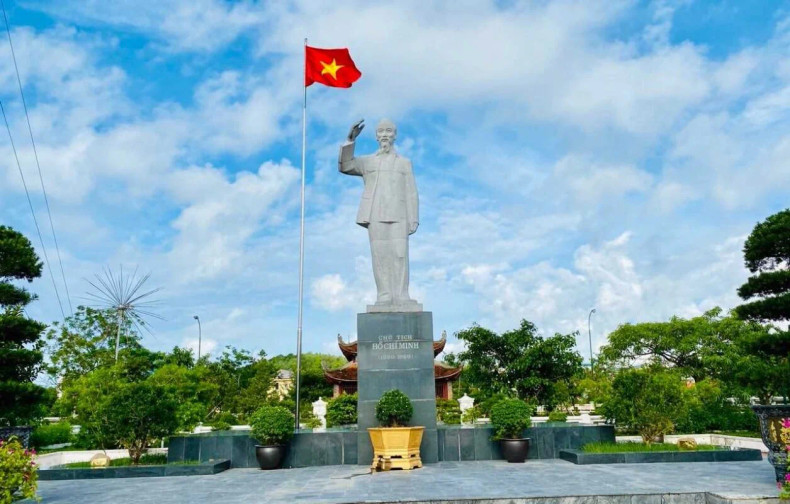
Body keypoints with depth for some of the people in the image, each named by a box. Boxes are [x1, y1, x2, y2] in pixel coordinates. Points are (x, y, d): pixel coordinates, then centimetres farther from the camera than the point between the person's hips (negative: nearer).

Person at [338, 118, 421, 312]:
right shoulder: (367, 162, 17)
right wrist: (350, 139, -11)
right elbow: (344, 166, 0)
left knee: (399, 254, -9)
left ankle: (401, 297, -9)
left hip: (397, 214, -1)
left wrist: (413, 220, -3)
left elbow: (411, 194, 8)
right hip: (375, 214, 1)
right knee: (380, 255, -5)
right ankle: (384, 297, -4)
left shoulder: (404, 163, 16)